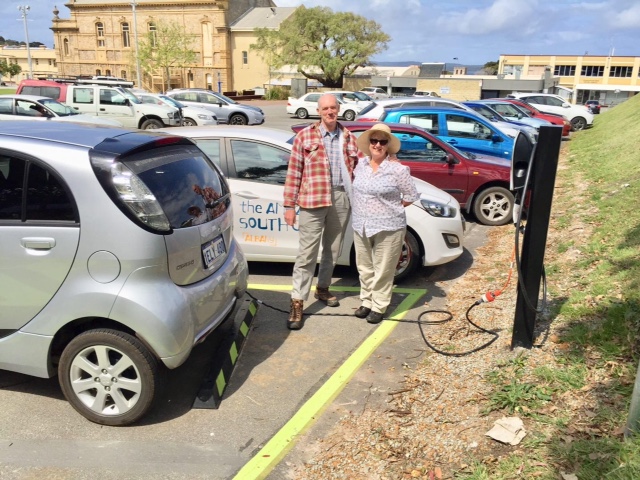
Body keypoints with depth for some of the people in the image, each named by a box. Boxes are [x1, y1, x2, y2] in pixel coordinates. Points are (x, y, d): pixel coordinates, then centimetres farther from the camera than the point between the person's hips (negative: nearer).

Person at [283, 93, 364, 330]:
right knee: (307, 253, -4)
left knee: (333, 250, 17)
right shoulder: (305, 136, -2)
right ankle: (297, 303, 3)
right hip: (313, 200, -4)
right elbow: (294, 172, -4)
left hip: (342, 199, 5)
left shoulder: (348, 137, 10)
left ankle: (322, 289, 36)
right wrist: (289, 205, -6)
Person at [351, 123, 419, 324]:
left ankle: (379, 307, 16)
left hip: (388, 228, -5)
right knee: (365, 268, 15)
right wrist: (363, 207, 8)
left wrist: (390, 206, -1)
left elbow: (412, 196, -3)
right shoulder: (360, 165, 4)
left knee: (383, 270, 3)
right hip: (361, 226, 5)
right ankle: (366, 302, 29)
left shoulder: (398, 170, -11)